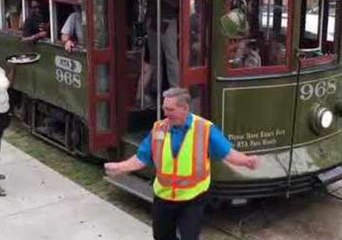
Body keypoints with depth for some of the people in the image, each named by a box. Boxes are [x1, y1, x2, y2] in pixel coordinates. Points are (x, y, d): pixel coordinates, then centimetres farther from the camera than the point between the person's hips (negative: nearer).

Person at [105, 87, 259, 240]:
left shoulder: (205, 128, -13)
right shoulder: (158, 128, -5)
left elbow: (227, 153, -11)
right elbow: (141, 159, 0)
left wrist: (245, 161, -29)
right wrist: (119, 167, -11)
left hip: (193, 198, -3)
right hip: (163, 196, 4)